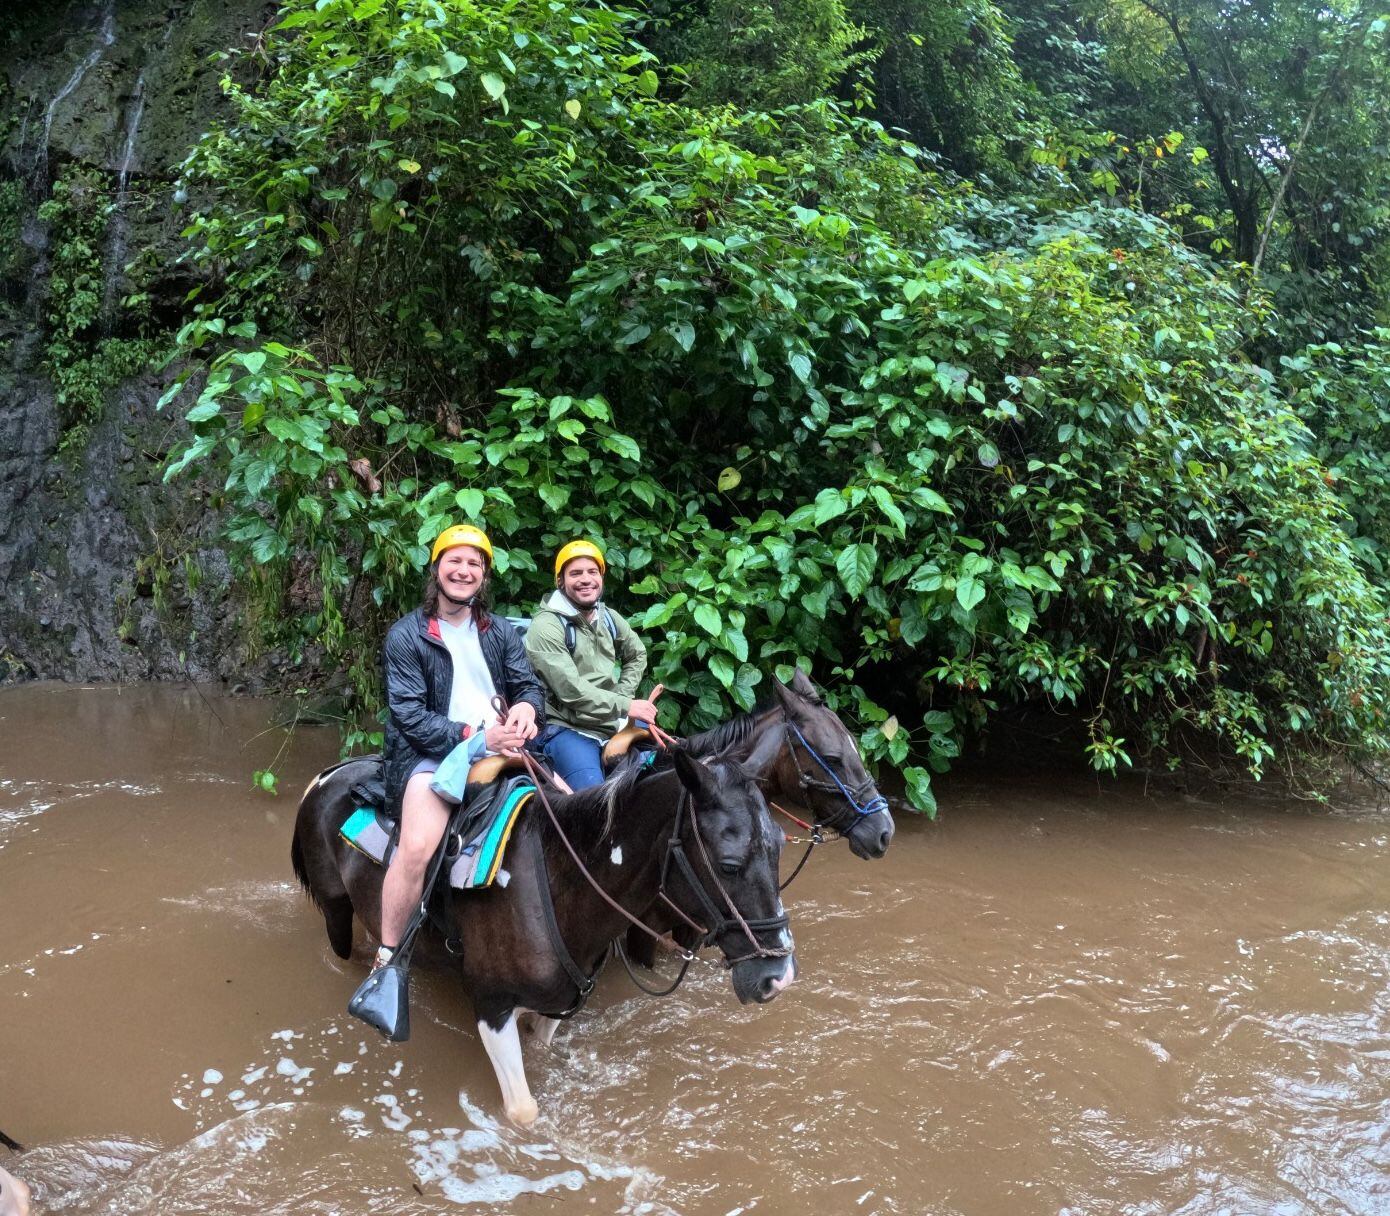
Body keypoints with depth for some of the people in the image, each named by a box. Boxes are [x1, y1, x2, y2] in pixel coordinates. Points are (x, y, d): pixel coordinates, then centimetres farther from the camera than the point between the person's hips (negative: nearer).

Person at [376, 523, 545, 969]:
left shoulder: (500, 632, 13)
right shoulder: (406, 635, -2)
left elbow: (529, 685, 11)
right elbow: (408, 713, -9)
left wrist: (527, 705, -15)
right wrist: (474, 737, -19)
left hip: (499, 747, 5)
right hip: (432, 754, -5)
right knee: (417, 849, -30)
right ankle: (387, 962, -14)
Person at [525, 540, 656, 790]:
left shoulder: (608, 617, 12)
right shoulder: (546, 626, -11)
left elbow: (637, 655, 29)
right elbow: (571, 691, -19)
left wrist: (623, 694, 11)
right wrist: (626, 706, -18)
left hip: (618, 723, 7)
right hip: (569, 729, -7)